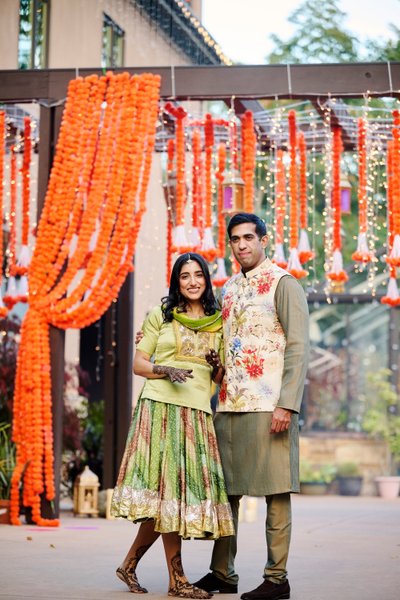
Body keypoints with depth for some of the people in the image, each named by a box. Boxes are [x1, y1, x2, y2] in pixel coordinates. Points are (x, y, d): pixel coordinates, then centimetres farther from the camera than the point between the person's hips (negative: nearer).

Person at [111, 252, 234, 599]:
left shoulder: (218, 323, 15)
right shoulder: (160, 316, 8)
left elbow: (219, 373, 19)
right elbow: (138, 363, 6)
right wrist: (165, 370, -12)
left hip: (198, 410, 4)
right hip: (161, 405, -4)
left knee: (184, 486, 0)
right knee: (168, 483, -9)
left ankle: (130, 563, 15)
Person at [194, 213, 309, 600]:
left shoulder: (282, 284, -3)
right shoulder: (229, 289, 18)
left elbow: (298, 347, -9)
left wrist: (286, 405, -17)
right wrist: (216, 360, 9)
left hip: (268, 407, -7)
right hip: (229, 405, 7)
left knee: (275, 491, -4)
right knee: (225, 488, 8)